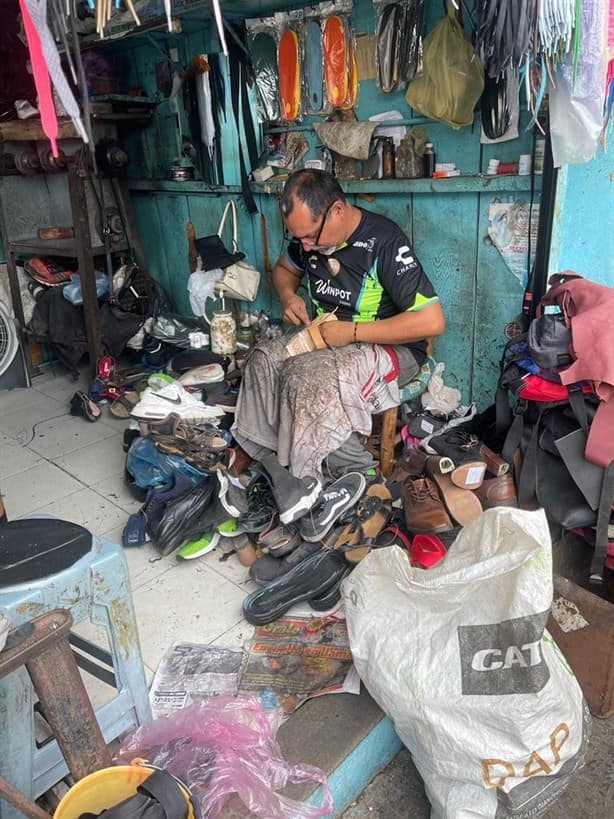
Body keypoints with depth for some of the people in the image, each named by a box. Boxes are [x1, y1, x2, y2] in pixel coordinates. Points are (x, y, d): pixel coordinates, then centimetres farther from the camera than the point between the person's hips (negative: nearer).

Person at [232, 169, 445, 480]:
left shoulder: (384, 241, -22)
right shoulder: (309, 234, 0)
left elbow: (432, 320, -27)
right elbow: (284, 268, 24)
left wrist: (352, 331, -24)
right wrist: (288, 295, -1)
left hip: (391, 347, -7)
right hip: (327, 338, 7)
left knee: (309, 376, -33)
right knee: (263, 359, -19)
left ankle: (355, 473, -17)